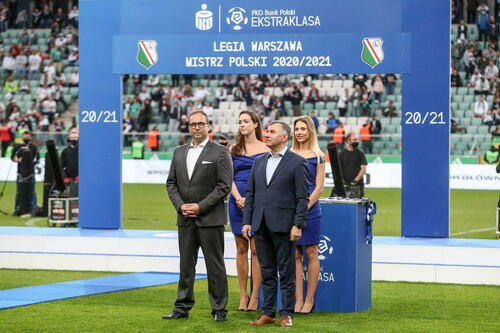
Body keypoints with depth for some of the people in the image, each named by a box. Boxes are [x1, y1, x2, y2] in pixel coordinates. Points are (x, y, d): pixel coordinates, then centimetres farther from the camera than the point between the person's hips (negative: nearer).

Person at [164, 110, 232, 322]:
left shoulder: (220, 153, -3)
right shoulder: (179, 152, 13)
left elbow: (224, 186, -9)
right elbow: (171, 183, 13)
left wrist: (200, 207, -13)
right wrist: (180, 205, -4)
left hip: (210, 219, -5)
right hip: (185, 219, 5)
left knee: (215, 266, -1)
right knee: (186, 264, 8)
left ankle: (219, 309, 4)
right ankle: (183, 307, 13)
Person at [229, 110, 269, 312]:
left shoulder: (265, 150, 3)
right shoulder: (234, 149, 11)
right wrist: (238, 198, -10)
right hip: (237, 203, 3)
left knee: (256, 250, -4)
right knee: (241, 249, 5)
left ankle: (254, 296, 0)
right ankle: (243, 295, 10)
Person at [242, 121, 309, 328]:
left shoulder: (297, 163, -3)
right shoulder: (259, 162, 14)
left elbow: (302, 198, -6)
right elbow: (250, 194, 15)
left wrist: (298, 225, -13)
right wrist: (246, 222, 7)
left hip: (283, 225, -5)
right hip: (261, 225, 6)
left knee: (286, 272, 1)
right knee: (267, 272, 10)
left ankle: (286, 314, 6)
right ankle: (267, 313, 15)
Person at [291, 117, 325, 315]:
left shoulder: (317, 156, 0)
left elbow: (319, 187, -3)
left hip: (310, 209, -3)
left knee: (311, 254, 1)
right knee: (295, 255, 3)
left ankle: (309, 300, 6)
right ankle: (298, 300, 7)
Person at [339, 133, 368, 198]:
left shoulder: (360, 154, 7)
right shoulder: (342, 154, 10)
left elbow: (363, 169, -1)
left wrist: (356, 180, -14)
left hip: (358, 185, -1)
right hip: (345, 185, 1)